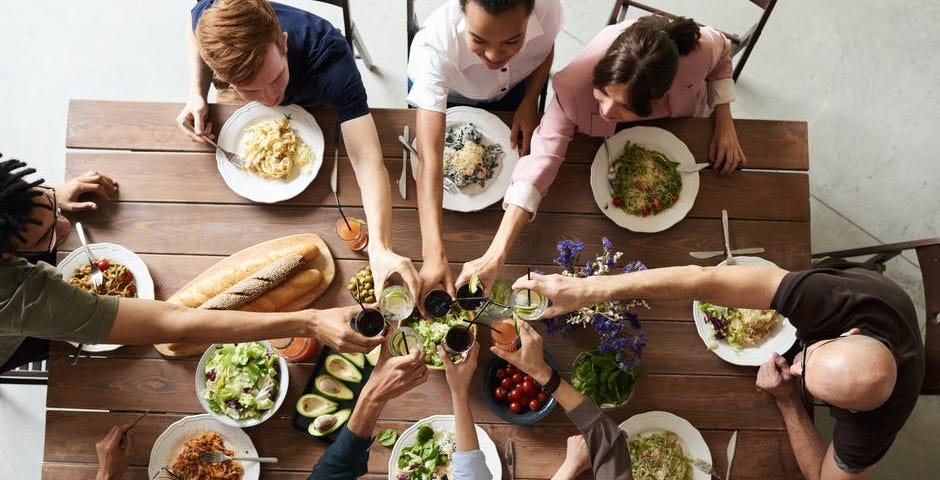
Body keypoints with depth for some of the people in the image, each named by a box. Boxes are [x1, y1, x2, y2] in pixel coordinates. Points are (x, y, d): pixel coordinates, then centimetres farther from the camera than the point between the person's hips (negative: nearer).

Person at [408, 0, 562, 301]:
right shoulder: (436, 45, -48)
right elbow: (430, 158, -52)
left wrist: (530, 102, -25)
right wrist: (434, 254, -61)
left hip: (512, 88, 3)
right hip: (442, 93, -2)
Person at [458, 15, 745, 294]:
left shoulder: (698, 50, -44)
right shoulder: (575, 85, -48)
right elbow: (543, 158, -51)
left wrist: (725, 122, -27)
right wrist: (495, 256, -58)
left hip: (684, 124, 2)